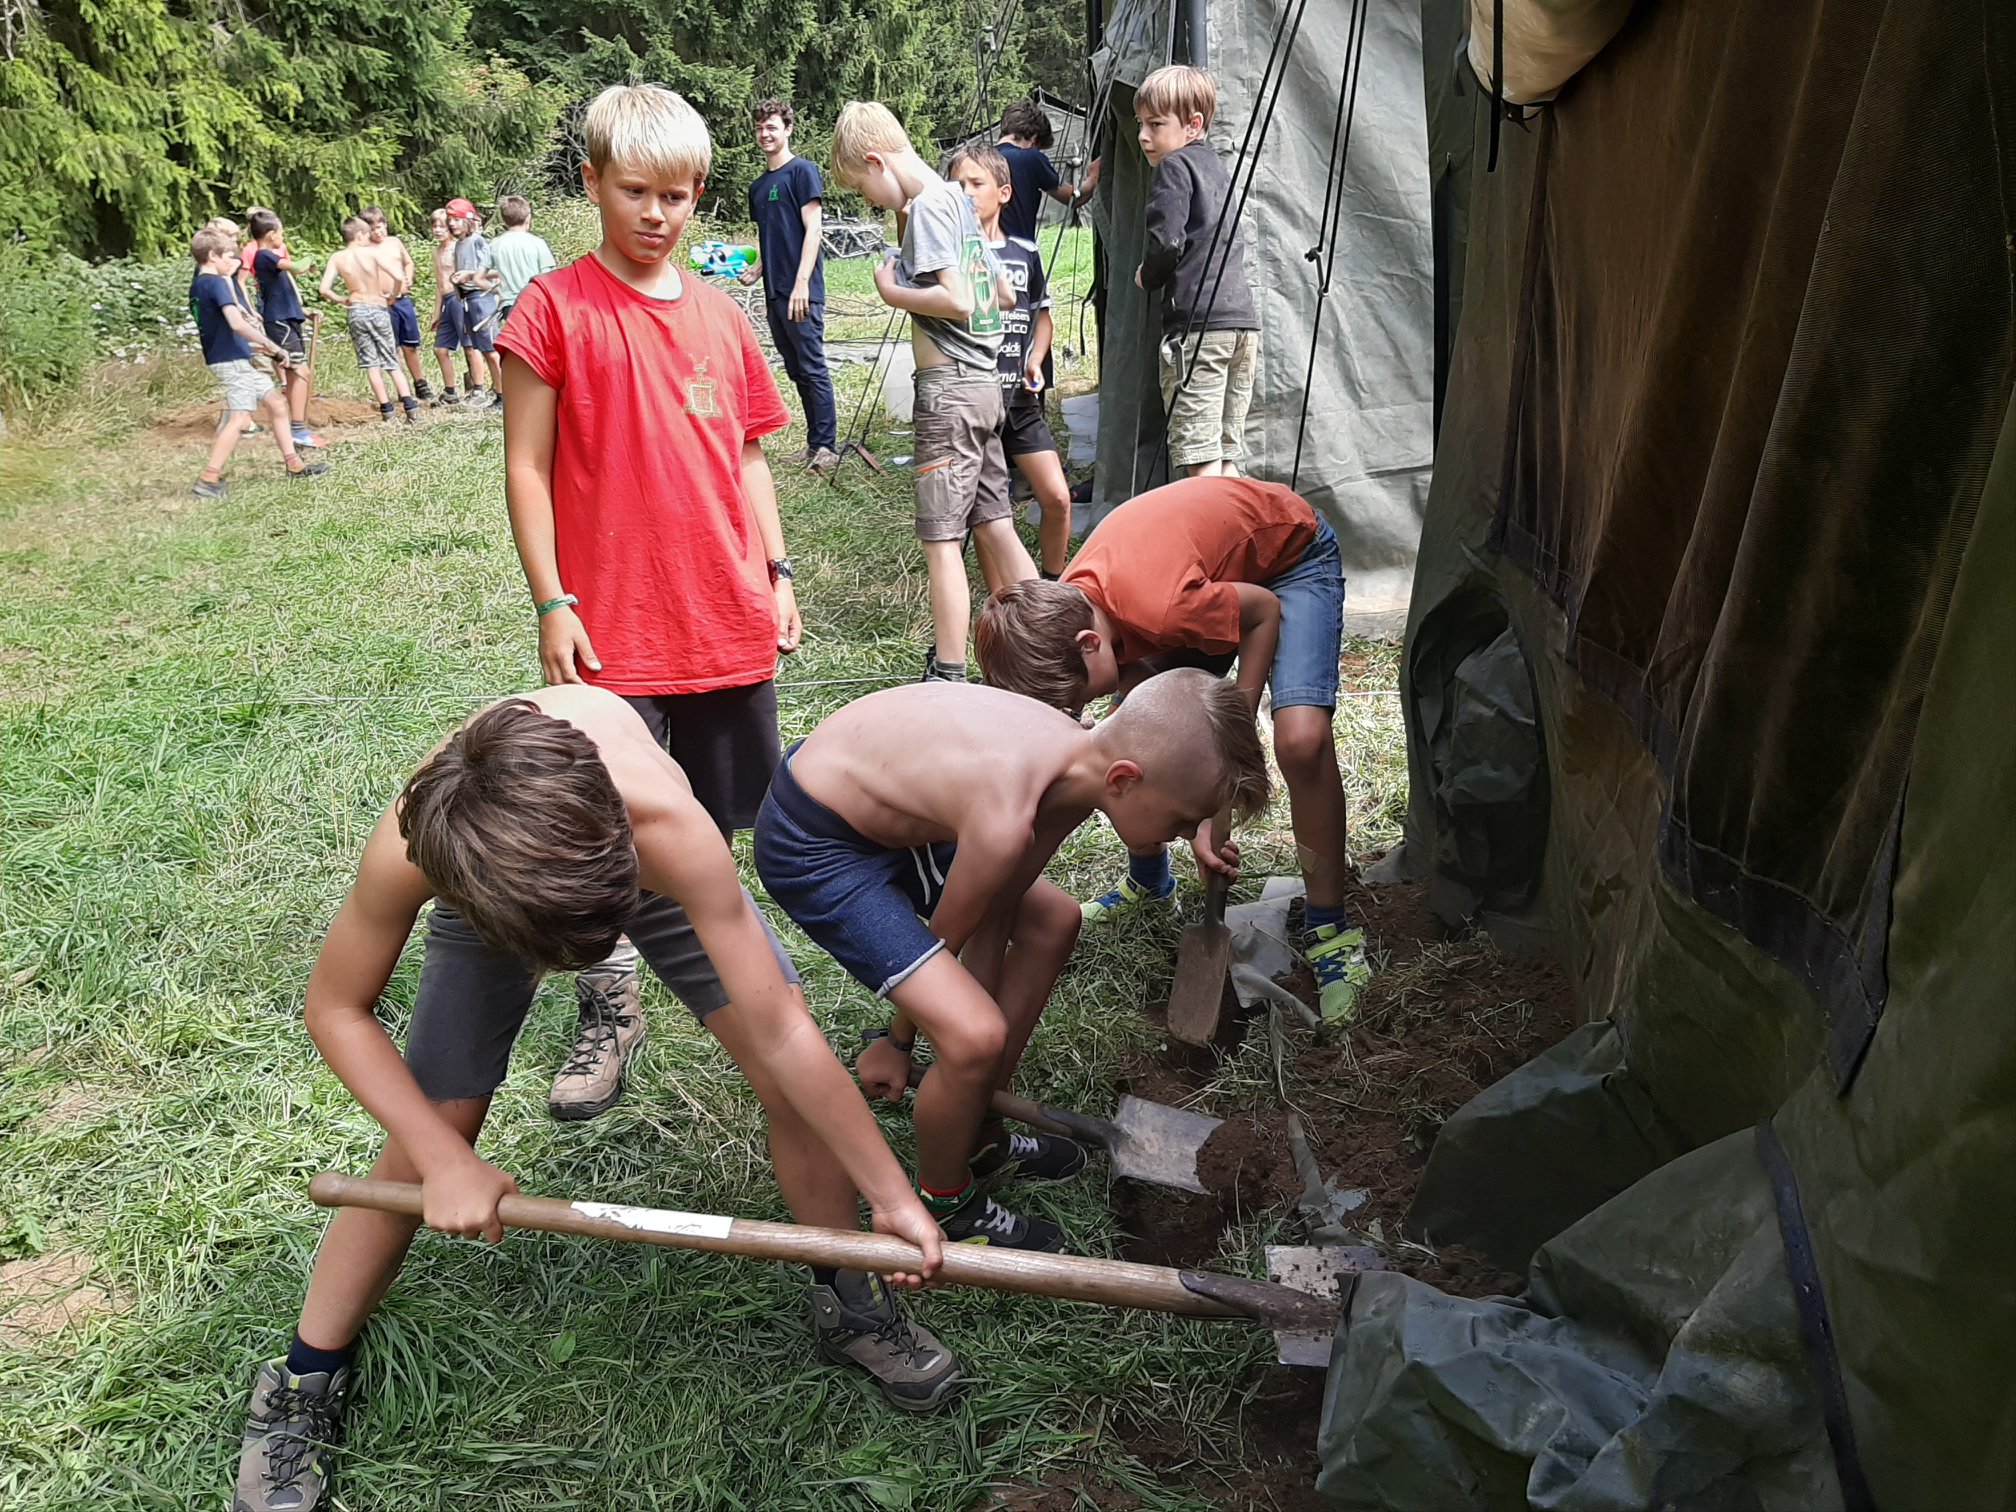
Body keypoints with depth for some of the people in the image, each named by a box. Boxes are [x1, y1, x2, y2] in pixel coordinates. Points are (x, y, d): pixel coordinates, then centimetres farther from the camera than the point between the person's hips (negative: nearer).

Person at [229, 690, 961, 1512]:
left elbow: (780, 1032, -38)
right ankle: (304, 1383, 19)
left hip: (646, 859, 0)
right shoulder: (408, 851, -42)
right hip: (487, 888, 0)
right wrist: (448, 1161, -30)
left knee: (790, 1080, -10)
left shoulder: (669, 824, -46)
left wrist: (892, 1196, -30)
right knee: (424, 1148, -5)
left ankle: (845, 1301, 15)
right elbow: (337, 1011, -22)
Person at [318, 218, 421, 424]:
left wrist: (342, 299, 7)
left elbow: (325, 289, -9)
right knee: (391, 361, 7)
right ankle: (409, 404, -5)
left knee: (370, 362, 8)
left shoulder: (337, 258, -2)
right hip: (379, 309, -1)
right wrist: (393, 295, 1)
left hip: (357, 311, 1)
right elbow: (398, 277, -16)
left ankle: (386, 407, 3)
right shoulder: (371, 253, -7)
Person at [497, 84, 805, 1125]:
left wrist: (775, 570, 11)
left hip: (731, 624, 5)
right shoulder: (556, 308, -4)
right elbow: (527, 466, -5)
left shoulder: (720, 315, 10)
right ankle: (607, 1017, 16)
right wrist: (552, 603, -9)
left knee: (718, 822, 16)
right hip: (613, 630, -4)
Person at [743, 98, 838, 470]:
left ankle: (827, 446, -4)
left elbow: (813, 230, -11)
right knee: (796, 371, 10)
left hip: (801, 292, -8)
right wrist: (756, 271, 7)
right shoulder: (758, 186, 18)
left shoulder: (803, 171, -4)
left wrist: (801, 283, -18)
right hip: (775, 293, 8)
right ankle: (814, 443, 16)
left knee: (812, 368, -7)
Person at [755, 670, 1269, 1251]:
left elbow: (995, 917, 1)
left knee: (1053, 920, 19)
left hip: (877, 800, 10)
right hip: (812, 847, -9)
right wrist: (898, 1041, 4)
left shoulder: (1081, 756, -10)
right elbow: (945, 939, -14)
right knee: (975, 1038, -19)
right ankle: (943, 1205, 13)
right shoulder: (1005, 818, -35)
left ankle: (977, 1138, 32)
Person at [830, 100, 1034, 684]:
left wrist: (893, 293, -8)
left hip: (949, 386, -9)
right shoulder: (957, 199, 16)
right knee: (992, 525, 13)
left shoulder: (927, 205, -11)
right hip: (984, 383, 9)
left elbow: (957, 302, -22)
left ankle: (948, 677, -1)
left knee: (941, 537, -5)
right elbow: (1003, 294, 21)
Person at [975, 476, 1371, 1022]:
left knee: (1302, 740, -26)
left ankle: (1329, 931, -9)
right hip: (1221, 558, 7)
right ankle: (1147, 880, 25)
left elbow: (1266, 610, -23)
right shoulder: (1063, 614, -19)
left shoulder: (1162, 606, -42)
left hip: (1293, 552, -6)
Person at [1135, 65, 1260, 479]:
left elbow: (1167, 239, -15)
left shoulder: (1174, 166, -3)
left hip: (1197, 323, -9)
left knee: (1202, 460, -10)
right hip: (1243, 319, 9)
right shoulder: (1215, 165, 23)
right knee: (1225, 457, 11)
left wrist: (1147, 277, 4)